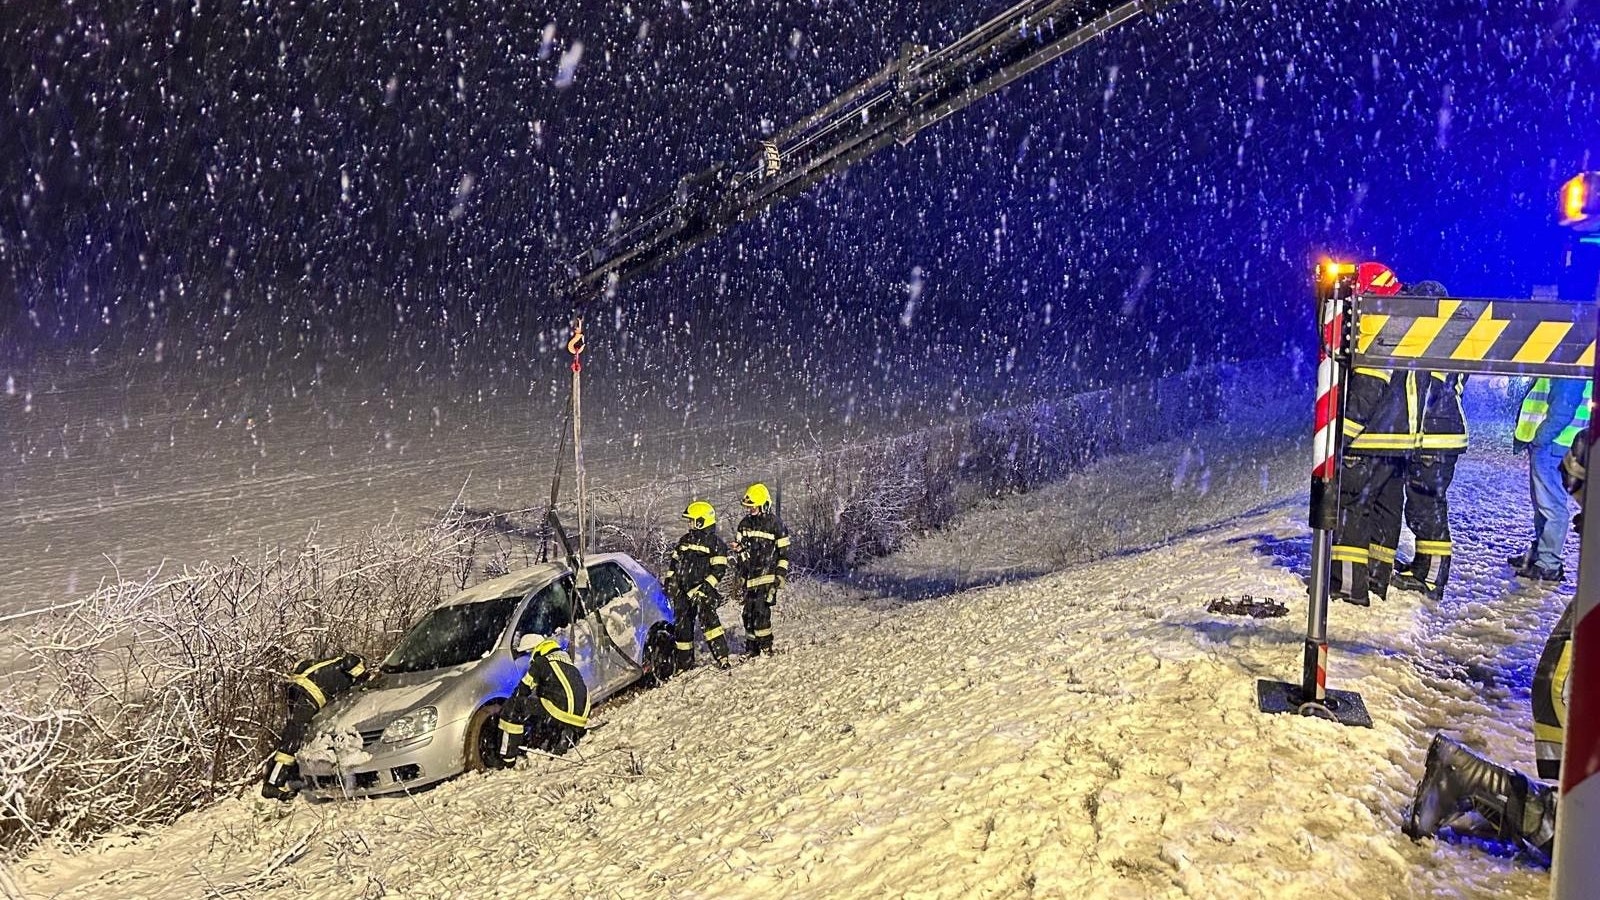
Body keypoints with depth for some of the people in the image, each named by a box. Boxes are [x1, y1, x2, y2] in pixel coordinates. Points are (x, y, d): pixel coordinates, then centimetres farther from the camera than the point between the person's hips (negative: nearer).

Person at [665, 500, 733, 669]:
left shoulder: (715, 542, -5)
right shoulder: (685, 539, 15)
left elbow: (719, 569, -10)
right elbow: (673, 560, 23)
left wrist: (707, 586, -20)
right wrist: (670, 580, 15)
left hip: (701, 590, -7)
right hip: (682, 591, 7)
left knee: (708, 620, -25)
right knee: (681, 625, 10)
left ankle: (722, 657, -24)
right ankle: (684, 663, 21)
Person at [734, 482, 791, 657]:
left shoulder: (775, 523, -5)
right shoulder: (745, 523, 11)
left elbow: (784, 552, -3)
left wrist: (780, 576, -9)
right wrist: (739, 575, 11)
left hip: (767, 576, -6)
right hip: (749, 576, 6)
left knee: (761, 611, -14)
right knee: (748, 613, 5)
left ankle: (766, 647, -4)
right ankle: (751, 648, 14)